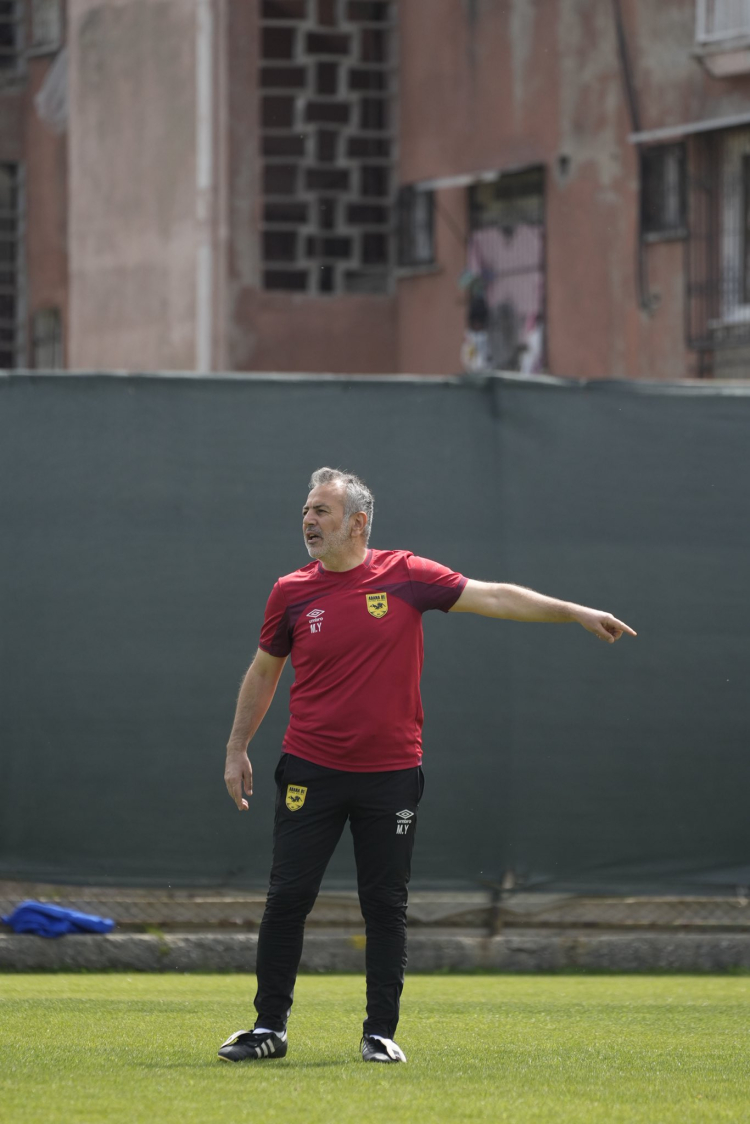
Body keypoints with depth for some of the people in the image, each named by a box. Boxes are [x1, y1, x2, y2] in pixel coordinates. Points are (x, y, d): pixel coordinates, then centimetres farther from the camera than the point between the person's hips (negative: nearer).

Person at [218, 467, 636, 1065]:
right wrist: (238, 748, 13)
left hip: (391, 773, -1)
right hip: (311, 770, 1)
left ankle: (381, 1033, 10)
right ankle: (269, 1027, 6)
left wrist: (575, 612, -6)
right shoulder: (292, 592, 3)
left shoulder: (405, 576, -1)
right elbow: (263, 672, 15)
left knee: (386, 905, 2)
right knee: (288, 898, -2)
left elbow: (493, 597, -1)